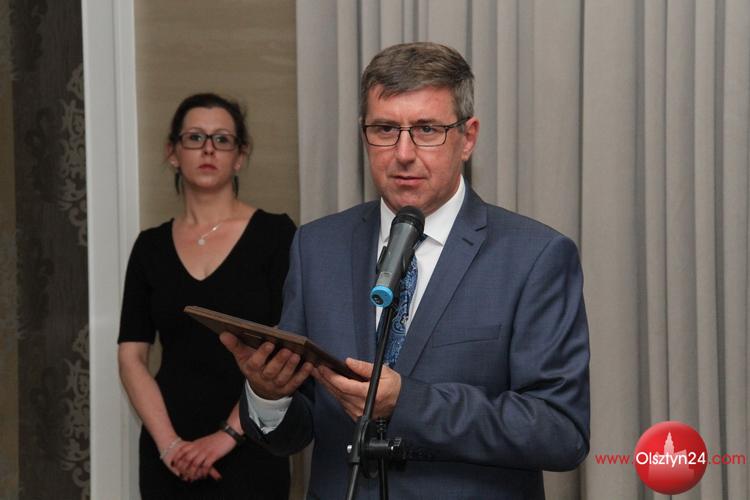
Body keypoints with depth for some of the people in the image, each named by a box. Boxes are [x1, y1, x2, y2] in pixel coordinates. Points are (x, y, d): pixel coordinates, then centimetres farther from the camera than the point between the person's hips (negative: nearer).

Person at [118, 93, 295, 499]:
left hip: (248, 453, -3)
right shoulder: (151, 247, 6)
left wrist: (227, 435, -15)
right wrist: (169, 443, -10)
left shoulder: (275, 234, -3)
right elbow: (131, 356, 2)